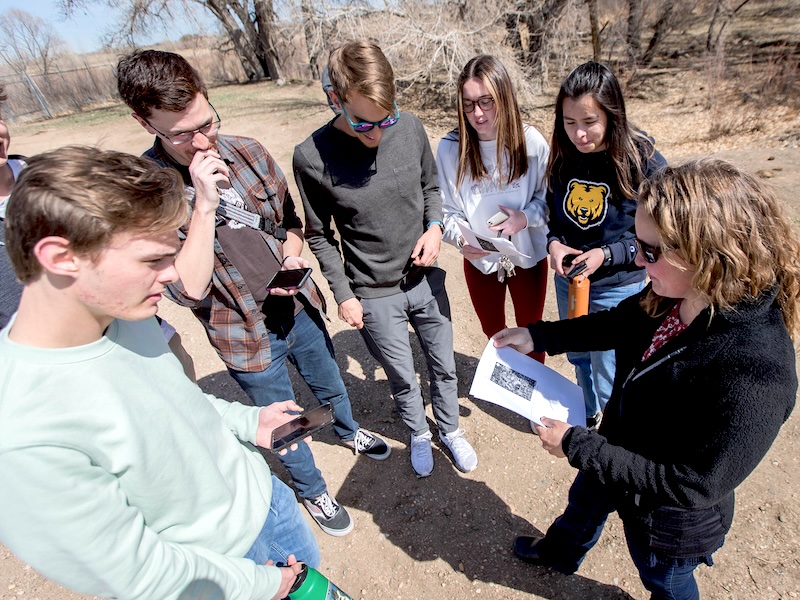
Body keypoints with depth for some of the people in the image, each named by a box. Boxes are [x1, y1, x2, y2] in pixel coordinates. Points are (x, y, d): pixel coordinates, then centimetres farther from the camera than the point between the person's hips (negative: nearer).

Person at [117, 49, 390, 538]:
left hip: (299, 306, 5)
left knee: (330, 384, 29)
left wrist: (291, 258, -14)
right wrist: (205, 204, -33)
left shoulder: (248, 153, -7)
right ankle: (313, 490, 48)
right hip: (246, 335, -4)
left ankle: (349, 431, 62)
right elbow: (189, 290, -27)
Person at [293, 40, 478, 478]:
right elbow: (319, 236, -6)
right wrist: (344, 295, -7)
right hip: (374, 296, -2)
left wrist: (435, 227, -11)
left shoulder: (410, 129, -10)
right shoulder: (312, 157, -17)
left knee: (443, 366, 19)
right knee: (402, 377, 17)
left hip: (426, 280, 3)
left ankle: (450, 430, 49)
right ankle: (419, 434, 49)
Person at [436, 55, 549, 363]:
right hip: (479, 261, 1)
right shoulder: (450, 147, -15)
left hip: (528, 257, 0)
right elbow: (446, 210, -11)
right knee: (493, 333, 23)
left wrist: (526, 217, -23)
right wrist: (460, 238, -30)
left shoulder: (531, 141, -14)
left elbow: (549, 197, -4)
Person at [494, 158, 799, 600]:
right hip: (619, 451, 6)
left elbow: (692, 486, -31)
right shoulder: (671, 297, -21)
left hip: (668, 519, -6)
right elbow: (616, 325, -1)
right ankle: (560, 552, 68)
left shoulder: (753, 379, -41)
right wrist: (536, 336, -8)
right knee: (584, 502, 35)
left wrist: (575, 445, -28)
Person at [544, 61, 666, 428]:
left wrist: (606, 254, -24)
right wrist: (553, 243, -13)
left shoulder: (645, 163, -19)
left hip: (617, 291, -5)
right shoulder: (563, 157, -6)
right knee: (578, 358, 26)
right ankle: (588, 415, 54)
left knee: (609, 381, 9)